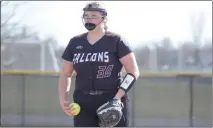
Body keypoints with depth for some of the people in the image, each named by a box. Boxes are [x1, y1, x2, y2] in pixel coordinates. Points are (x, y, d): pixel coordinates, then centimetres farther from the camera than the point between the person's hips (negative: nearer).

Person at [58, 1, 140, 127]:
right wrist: (63, 99, 2)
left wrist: (118, 96, -18)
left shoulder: (116, 41, -3)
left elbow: (133, 72, -6)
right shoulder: (75, 43, 10)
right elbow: (66, 74, 18)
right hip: (83, 104, 4)